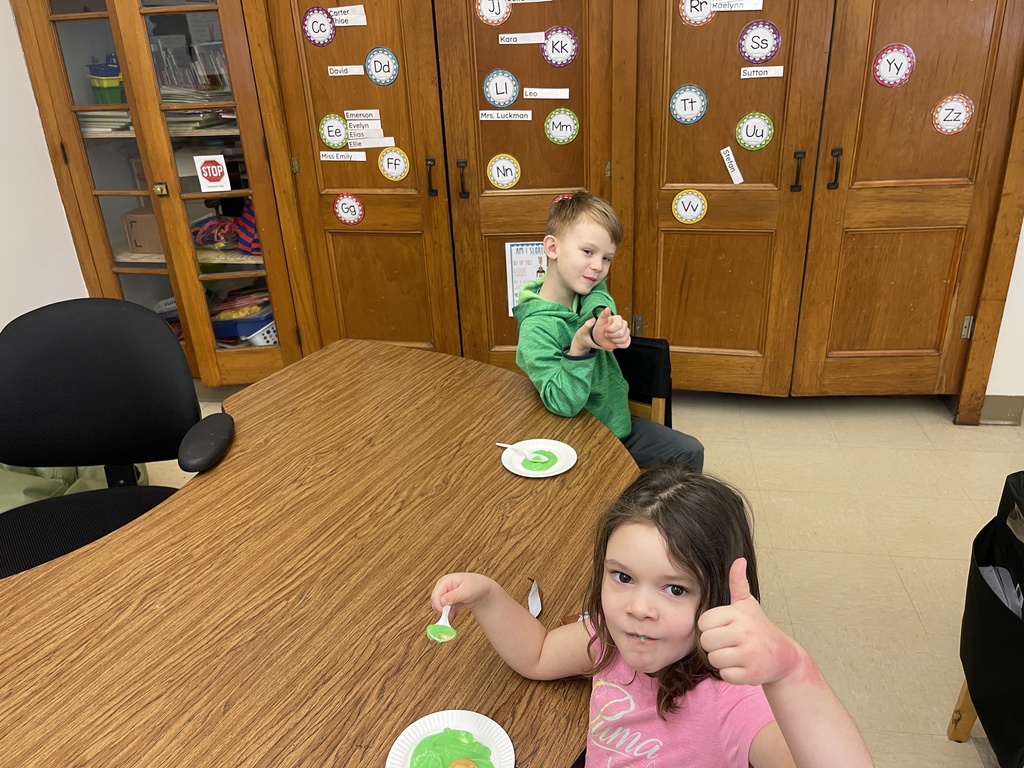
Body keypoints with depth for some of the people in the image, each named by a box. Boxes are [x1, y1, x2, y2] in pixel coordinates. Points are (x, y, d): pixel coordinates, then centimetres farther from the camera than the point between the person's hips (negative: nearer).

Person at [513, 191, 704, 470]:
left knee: (691, 452, 10)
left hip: (616, 420, 7)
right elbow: (563, 403, -29)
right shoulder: (536, 328, -24)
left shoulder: (591, 292, -3)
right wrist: (580, 347, -43)